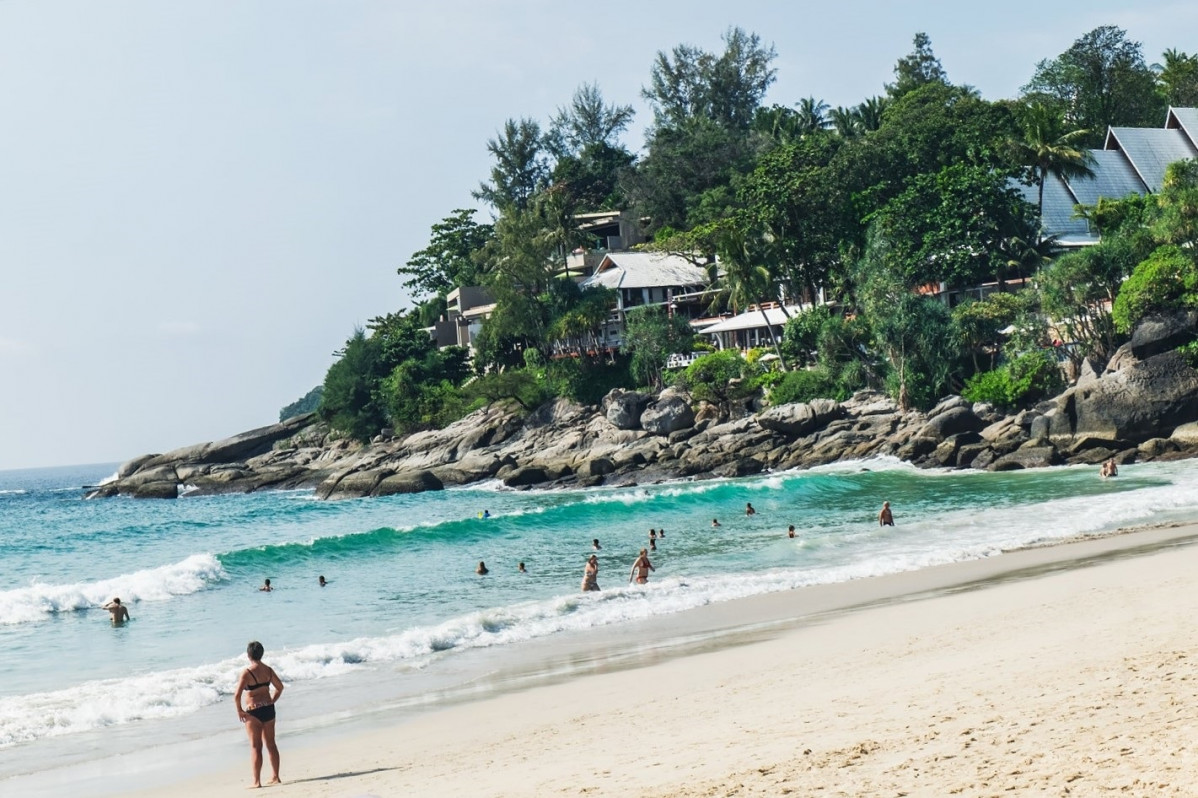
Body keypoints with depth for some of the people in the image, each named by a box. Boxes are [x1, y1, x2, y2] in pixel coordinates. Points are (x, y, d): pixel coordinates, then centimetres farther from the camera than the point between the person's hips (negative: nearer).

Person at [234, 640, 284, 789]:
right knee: (271, 744, 15)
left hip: (253, 712, -5)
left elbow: (237, 695, -21)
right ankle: (275, 777, 22)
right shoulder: (268, 670, 1)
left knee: (255, 747, 1)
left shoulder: (247, 673, -16)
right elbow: (280, 687, 13)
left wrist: (239, 710, -7)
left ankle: (257, 781, 2)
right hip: (268, 709, 5)